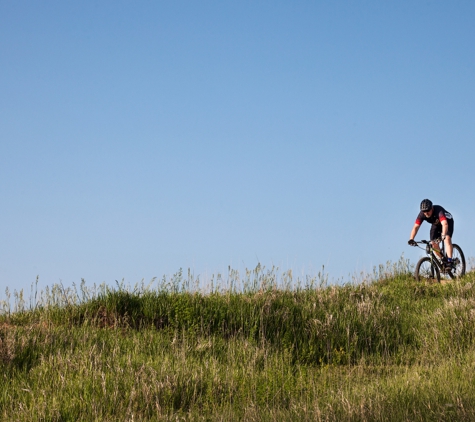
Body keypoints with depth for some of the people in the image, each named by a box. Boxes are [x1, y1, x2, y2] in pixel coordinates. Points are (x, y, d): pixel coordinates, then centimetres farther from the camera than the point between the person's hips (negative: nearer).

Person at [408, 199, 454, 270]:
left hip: (447, 221, -5)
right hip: (436, 224, 5)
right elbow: (416, 227, -32)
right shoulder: (422, 214, -28)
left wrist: (443, 236, -70)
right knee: (434, 243, -10)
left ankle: (449, 261, -27)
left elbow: (445, 224, -54)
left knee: (447, 239, -27)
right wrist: (411, 239, -47)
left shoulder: (438, 211, -42)